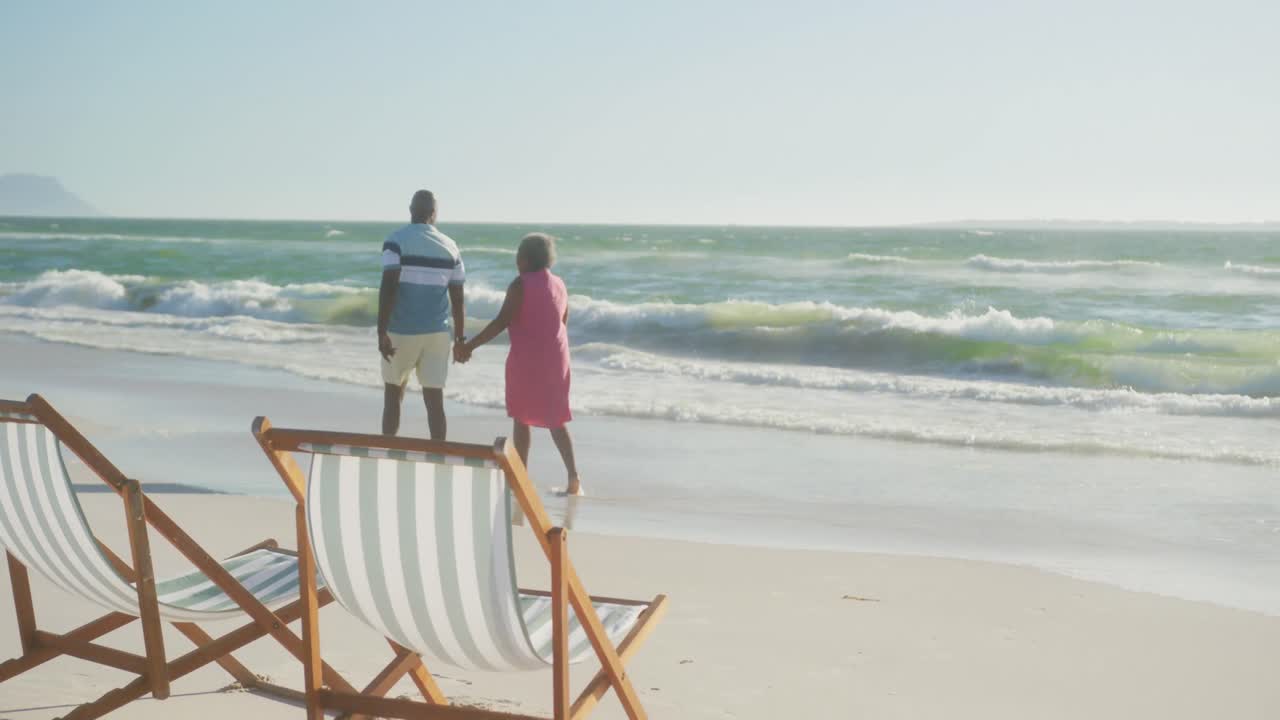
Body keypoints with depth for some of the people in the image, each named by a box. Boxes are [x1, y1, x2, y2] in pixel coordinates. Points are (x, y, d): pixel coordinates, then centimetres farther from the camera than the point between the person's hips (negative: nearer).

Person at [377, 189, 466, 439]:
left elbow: (388, 288, -16)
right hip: (437, 332, 2)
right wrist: (459, 337, 14)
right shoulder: (450, 246, 4)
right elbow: (457, 298, 6)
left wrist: (381, 332, -16)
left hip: (402, 331, -2)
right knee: (435, 399, 4)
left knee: (393, 394, 14)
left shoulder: (396, 240, -7)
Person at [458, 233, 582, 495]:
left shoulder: (521, 284, -11)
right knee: (556, 419, 9)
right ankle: (573, 477, 0)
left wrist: (470, 345, -12)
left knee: (521, 417, 7)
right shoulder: (560, 285, 10)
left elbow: (502, 322, -16)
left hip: (527, 358, -6)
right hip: (555, 358, 6)